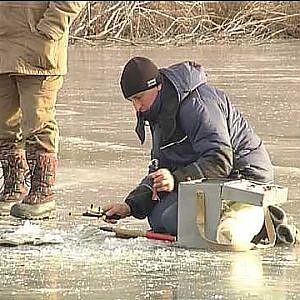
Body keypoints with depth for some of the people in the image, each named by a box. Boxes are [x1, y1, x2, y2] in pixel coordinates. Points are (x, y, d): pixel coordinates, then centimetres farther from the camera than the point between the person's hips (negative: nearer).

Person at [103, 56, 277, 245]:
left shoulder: (195, 104, -20)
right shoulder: (161, 113, 12)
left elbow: (220, 161, -28)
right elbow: (159, 171, 15)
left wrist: (177, 179, -39)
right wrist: (131, 205, 1)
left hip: (244, 177, -11)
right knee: (157, 218, 3)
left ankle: (256, 219, -13)